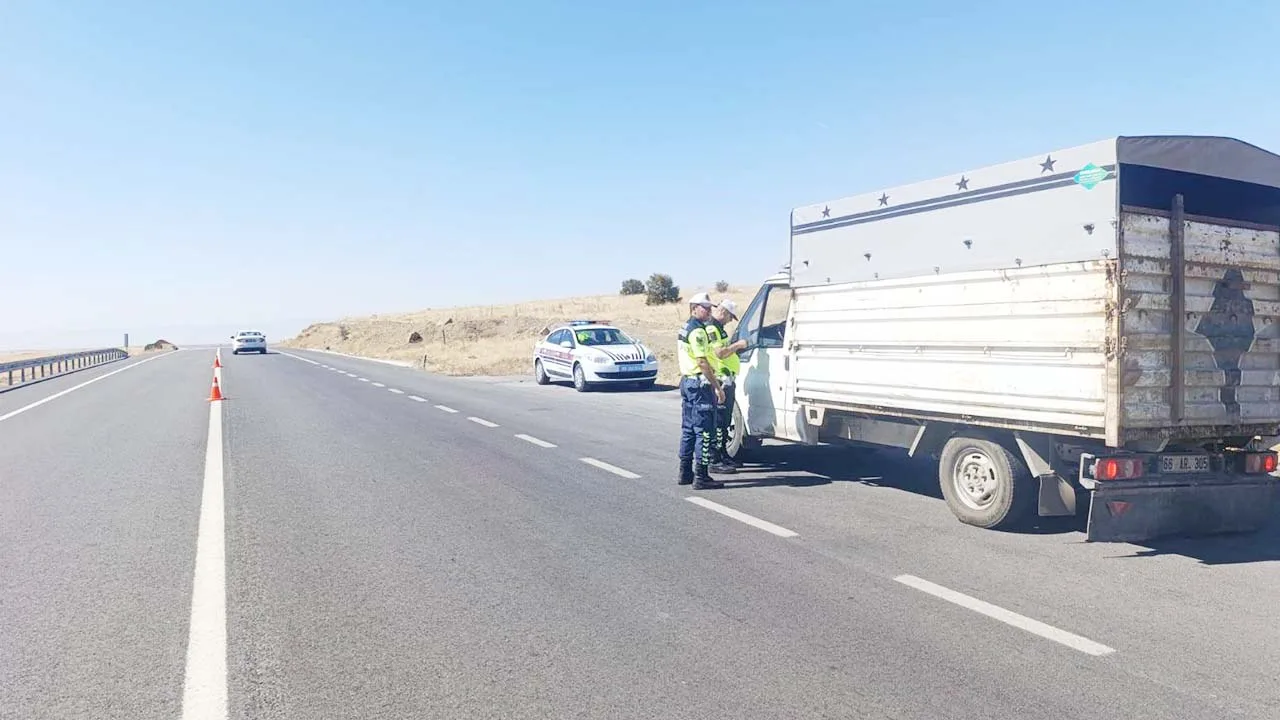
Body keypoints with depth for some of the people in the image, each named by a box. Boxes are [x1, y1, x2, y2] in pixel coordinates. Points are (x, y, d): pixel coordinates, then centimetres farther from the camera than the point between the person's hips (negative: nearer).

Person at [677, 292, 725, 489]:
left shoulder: (684, 329, 16)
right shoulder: (697, 331, -15)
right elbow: (702, 362, -21)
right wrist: (718, 387, -19)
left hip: (686, 381, 10)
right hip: (699, 383, -10)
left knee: (688, 429, 14)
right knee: (704, 432, -7)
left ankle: (685, 473, 20)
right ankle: (701, 477, -7)